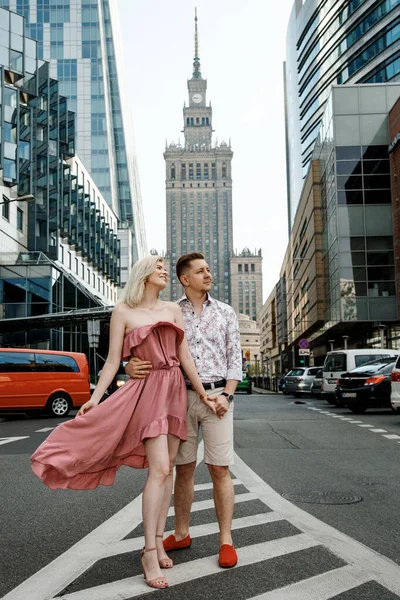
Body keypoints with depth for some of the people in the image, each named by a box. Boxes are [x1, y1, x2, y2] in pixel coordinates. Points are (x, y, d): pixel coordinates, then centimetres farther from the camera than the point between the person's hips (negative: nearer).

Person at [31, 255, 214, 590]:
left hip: (175, 390, 5)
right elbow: (113, 361, -1)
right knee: (159, 469, -15)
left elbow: (186, 357, 10)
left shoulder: (173, 310, 12)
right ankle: (150, 553, -7)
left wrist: (204, 396, 7)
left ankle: (158, 541, 16)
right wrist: (95, 397, -10)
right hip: (147, 390, -5)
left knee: (167, 468, 6)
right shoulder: (123, 312, 1)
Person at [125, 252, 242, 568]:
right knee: (183, 469, 9)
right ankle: (181, 534, 23)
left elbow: (235, 358, 6)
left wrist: (226, 395, -7)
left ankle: (226, 540, 9)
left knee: (220, 470, 0)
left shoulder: (225, 312, 7)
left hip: (217, 395, 0)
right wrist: (131, 366, -20)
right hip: (181, 397, 1)